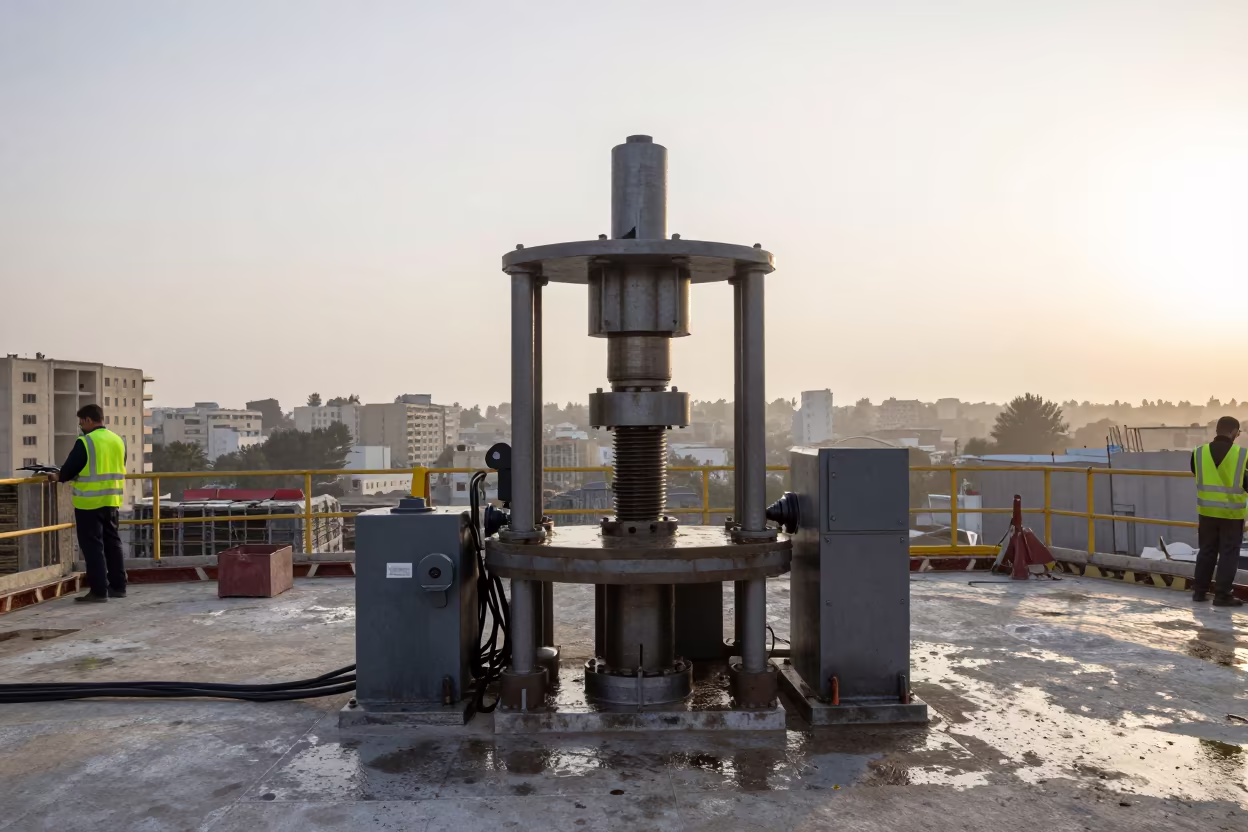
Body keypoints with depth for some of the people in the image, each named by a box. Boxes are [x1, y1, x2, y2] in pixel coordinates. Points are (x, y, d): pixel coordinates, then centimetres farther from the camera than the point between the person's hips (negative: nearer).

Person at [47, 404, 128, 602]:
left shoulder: (85, 442, -14)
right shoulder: (118, 440, 8)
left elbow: (70, 468, -9)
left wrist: (58, 477, 11)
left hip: (90, 502, -7)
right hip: (111, 500, 7)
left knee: (93, 545, -2)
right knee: (112, 542, 14)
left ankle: (99, 590, -2)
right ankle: (118, 586, 18)